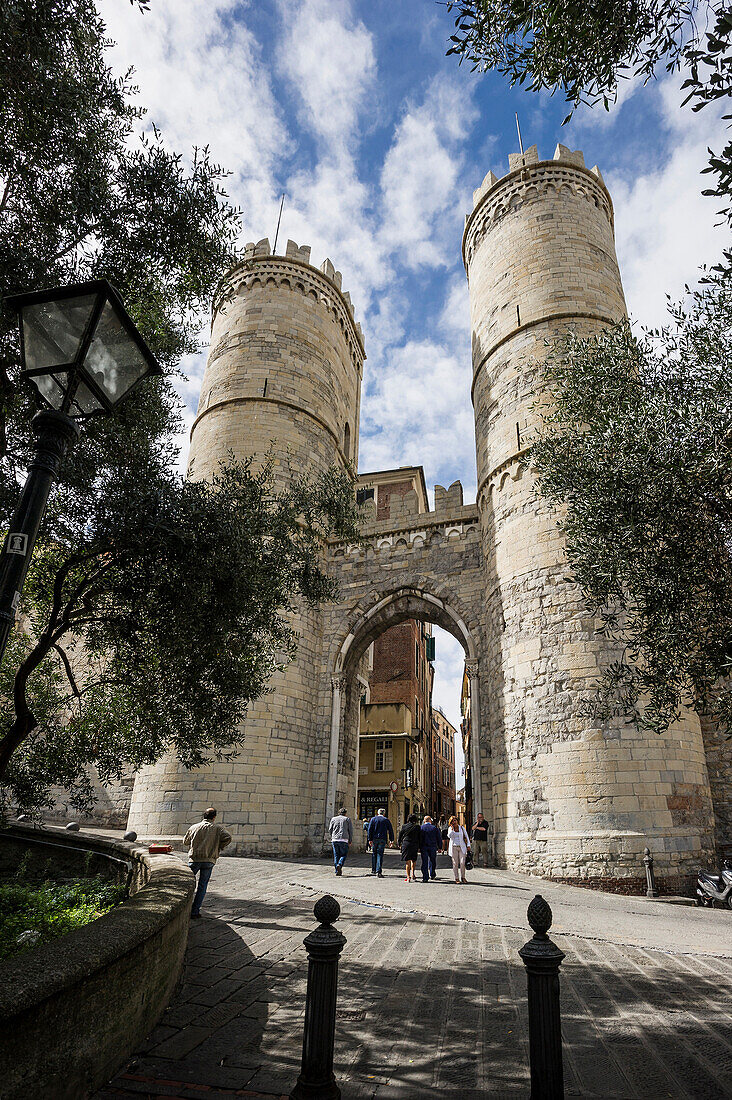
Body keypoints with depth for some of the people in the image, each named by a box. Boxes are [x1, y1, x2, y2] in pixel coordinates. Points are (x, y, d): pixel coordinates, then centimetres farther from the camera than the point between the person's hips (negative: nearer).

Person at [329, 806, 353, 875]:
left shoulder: (333, 819, 11)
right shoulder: (347, 819, 5)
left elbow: (330, 829, 11)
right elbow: (350, 830, 3)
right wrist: (350, 840, 10)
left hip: (335, 840, 3)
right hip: (344, 840, -3)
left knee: (336, 855, 10)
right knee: (343, 854, 6)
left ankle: (337, 871, 7)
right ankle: (340, 865, -17)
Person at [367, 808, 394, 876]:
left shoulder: (373, 819, 7)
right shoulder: (386, 820, 7)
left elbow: (370, 829, -2)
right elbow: (390, 830, 5)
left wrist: (370, 839, -3)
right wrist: (391, 840, 10)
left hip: (374, 839, 1)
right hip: (382, 839, -1)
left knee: (374, 854, 15)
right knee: (380, 854, -1)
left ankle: (373, 870, 22)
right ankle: (378, 871, -9)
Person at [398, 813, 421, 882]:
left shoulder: (404, 826, 1)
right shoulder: (417, 827, 0)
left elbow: (400, 835, 7)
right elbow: (419, 837, 3)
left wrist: (399, 844, 18)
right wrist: (419, 847, 10)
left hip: (406, 844, 0)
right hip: (415, 845, 0)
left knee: (407, 861, 4)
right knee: (413, 860, 18)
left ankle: (408, 877, 2)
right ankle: (412, 874, 5)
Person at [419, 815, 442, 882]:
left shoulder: (421, 828, 1)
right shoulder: (434, 828, 2)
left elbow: (419, 838, -2)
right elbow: (439, 838, 4)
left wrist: (418, 847, 2)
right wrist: (440, 847, 10)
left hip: (423, 847, 0)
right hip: (432, 847, 0)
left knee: (424, 862, 2)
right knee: (433, 861, 18)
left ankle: (425, 877, -1)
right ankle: (432, 875, 22)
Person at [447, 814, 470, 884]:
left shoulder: (461, 828, 6)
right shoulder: (450, 828, 4)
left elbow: (466, 836, 9)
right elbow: (449, 836, -11)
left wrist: (468, 845, 2)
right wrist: (452, 828, -17)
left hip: (462, 847, 0)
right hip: (453, 847, 0)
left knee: (462, 863, -9)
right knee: (455, 863, -2)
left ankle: (463, 877, 6)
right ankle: (456, 878, 6)